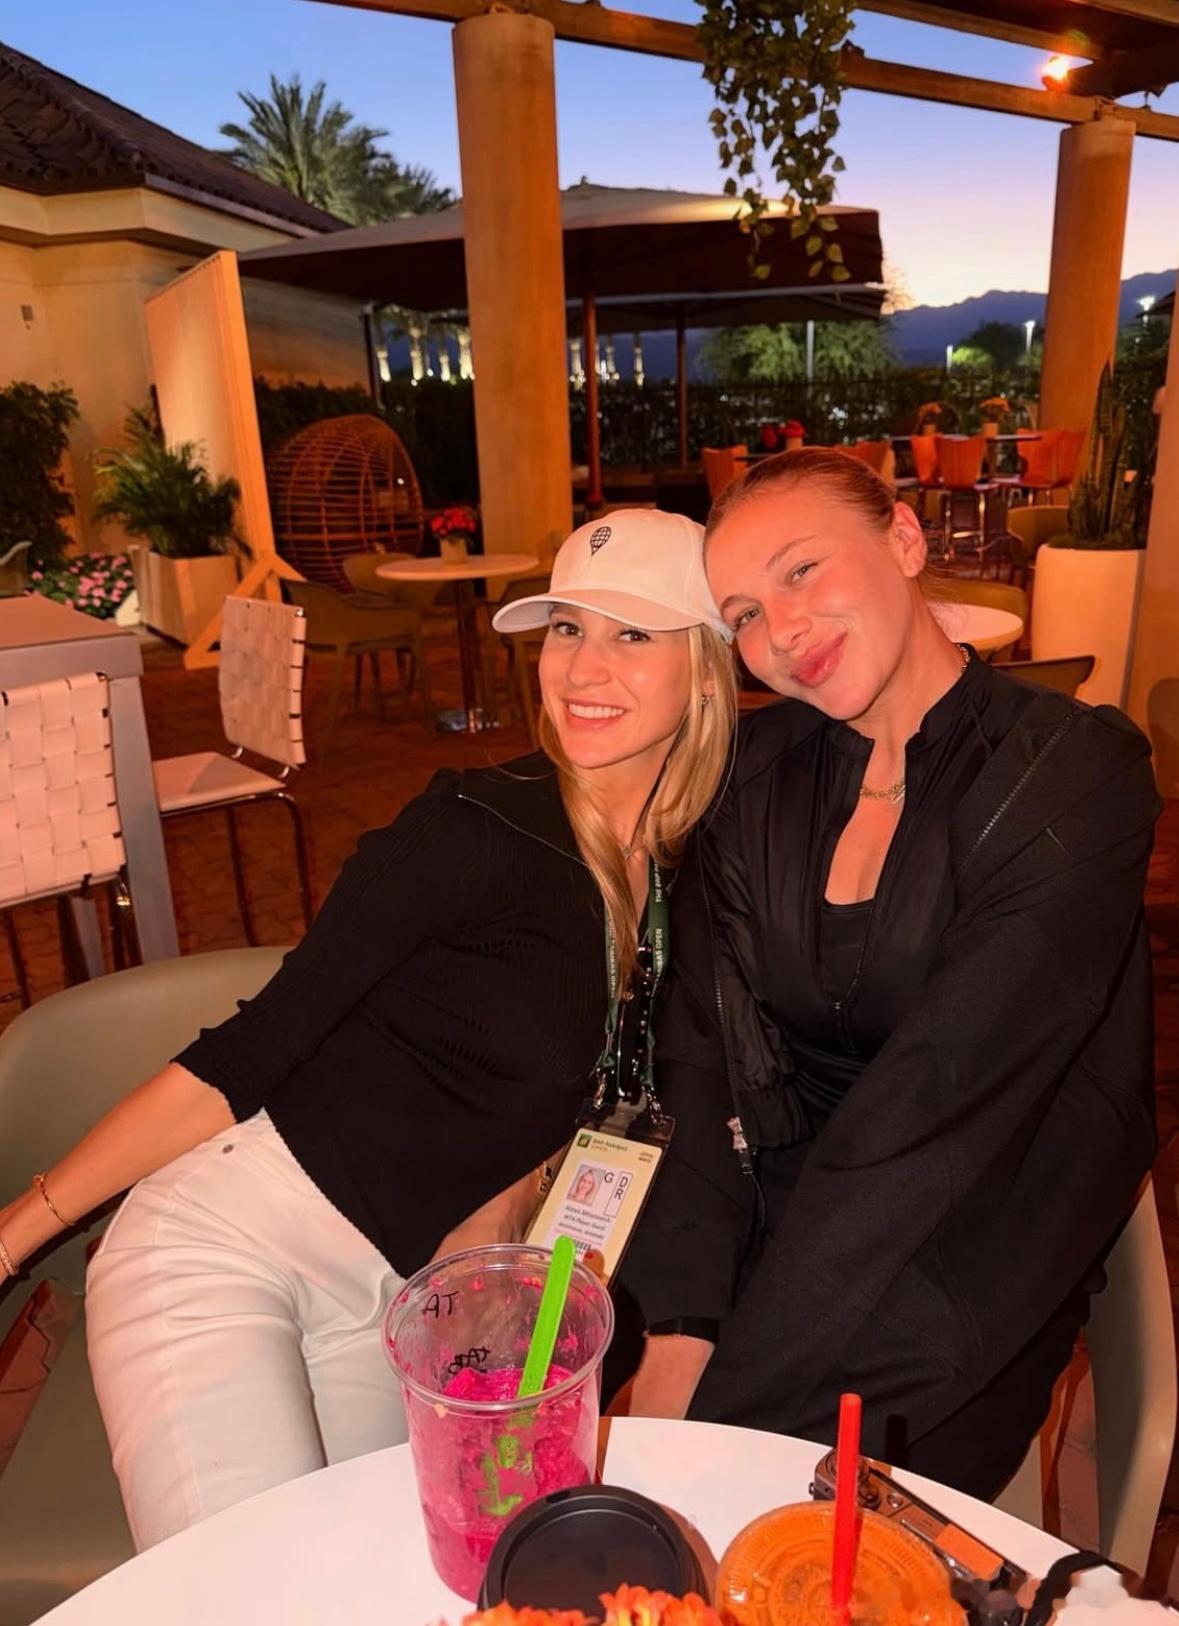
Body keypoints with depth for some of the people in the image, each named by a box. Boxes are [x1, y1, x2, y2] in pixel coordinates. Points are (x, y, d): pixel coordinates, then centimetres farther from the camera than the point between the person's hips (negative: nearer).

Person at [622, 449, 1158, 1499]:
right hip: (769, 1207, 4)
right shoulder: (766, 769, 0)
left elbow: (935, 1106, -23)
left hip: (955, 1265, -3)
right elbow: (703, 1046, -5)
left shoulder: (1074, 778, -16)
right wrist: (676, 1326, -16)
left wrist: (716, 1387, -22)